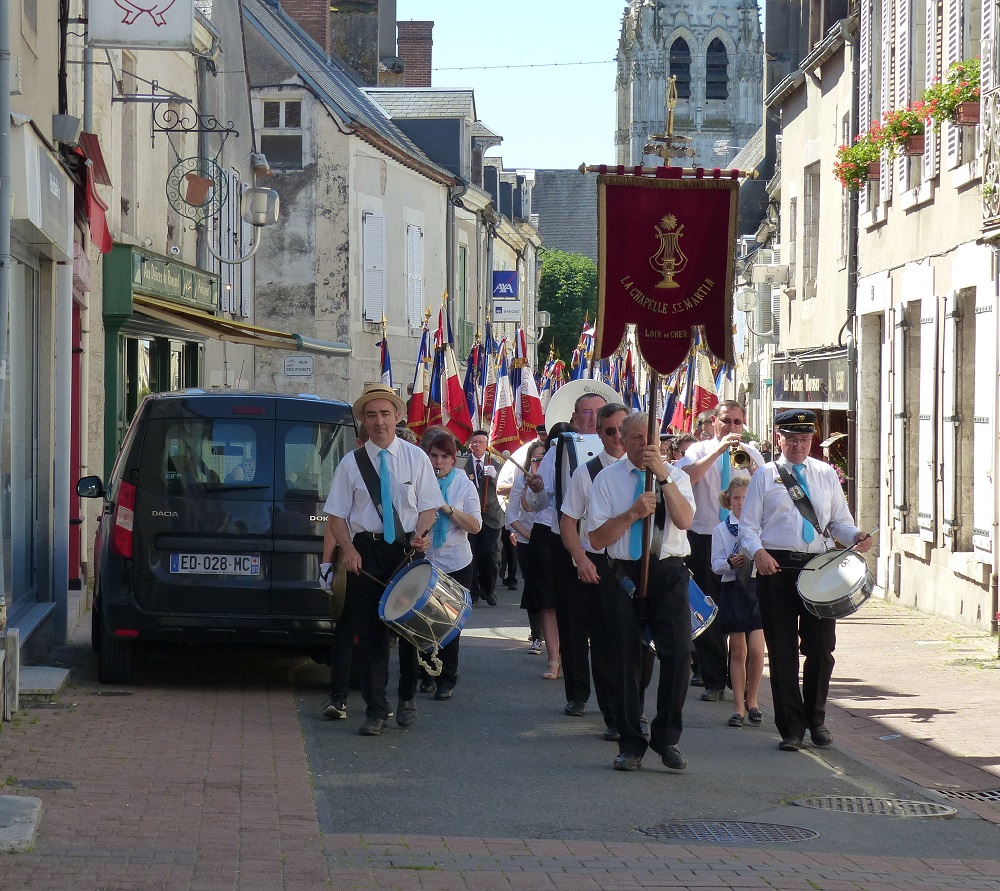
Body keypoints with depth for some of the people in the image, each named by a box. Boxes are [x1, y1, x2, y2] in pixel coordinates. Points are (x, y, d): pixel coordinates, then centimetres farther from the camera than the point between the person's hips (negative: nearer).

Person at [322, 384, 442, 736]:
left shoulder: (415, 458, 6)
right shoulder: (351, 463, 4)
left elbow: (429, 506, 4)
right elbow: (336, 514, 3)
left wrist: (421, 533, -16)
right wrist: (348, 549, -13)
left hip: (408, 549, 1)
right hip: (366, 551, -1)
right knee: (370, 630, -2)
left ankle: (407, 698, 27)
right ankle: (375, 709, 3)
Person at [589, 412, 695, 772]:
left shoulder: (676, 476, 7)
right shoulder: (607, 478, 4)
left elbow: (684, 520, -12)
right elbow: (597, 539, -3)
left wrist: (663, 477, -19)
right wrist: (633, 513, -14)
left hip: (669, 572, 0)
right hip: (624, 574, 0)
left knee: (678, 654, -8)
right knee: (625, 659, 3)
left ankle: (667, 739, 7)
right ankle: (630, 744, 14)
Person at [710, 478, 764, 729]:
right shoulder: (721, 530, 6)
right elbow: (715, 565, 2)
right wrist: (731, 563, -18)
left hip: (758, 587, -1)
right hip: (733, 590, 1)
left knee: (756, 649, -9)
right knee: (738, 652, 4)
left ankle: (752, 700, 9)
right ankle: (739, 706, 10)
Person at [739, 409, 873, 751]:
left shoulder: (826, 475, 15)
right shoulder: (765, 476, 8)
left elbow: (840, 521, 13)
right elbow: (748, 526, 2)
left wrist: (856, 537, -9)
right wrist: (758, 551, -18)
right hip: (775, 567, -2)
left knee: (821, 647, 1)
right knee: (782, 650, 0)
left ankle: (816, 719, 21)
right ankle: (791, 727, 7)